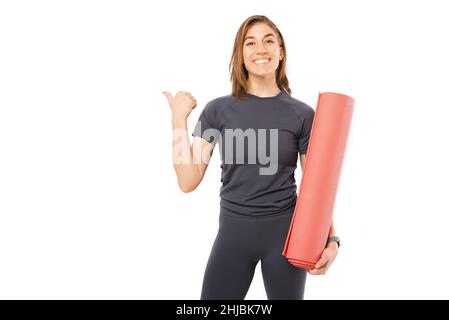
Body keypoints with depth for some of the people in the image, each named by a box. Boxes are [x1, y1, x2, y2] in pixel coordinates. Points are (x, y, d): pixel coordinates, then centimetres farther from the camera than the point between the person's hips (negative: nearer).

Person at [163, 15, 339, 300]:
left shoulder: (302, 114, -2)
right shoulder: (219, 109, -2)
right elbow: (188, 181, -5)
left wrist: (330, 238, -8)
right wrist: (179, 119, -9)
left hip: (285, 232, 0)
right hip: (233, 232, 1)